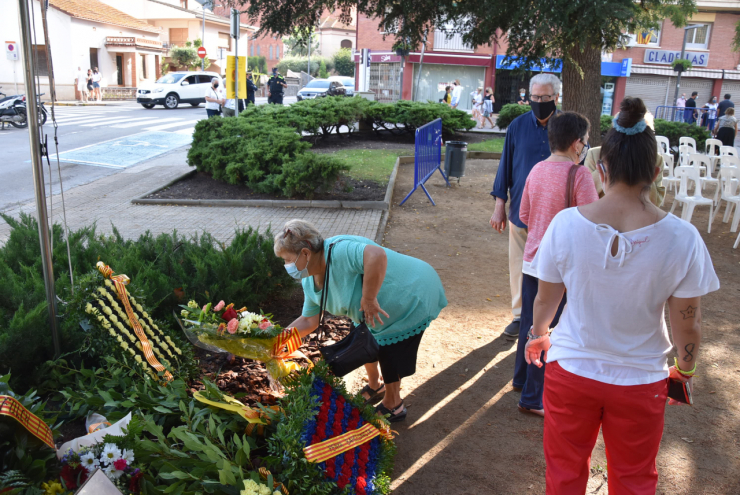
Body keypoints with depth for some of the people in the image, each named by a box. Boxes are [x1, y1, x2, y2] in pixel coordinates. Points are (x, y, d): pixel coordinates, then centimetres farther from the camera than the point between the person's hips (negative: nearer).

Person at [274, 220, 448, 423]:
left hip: (412, 295, -9)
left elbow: (377, 255, -54)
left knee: (389, 354, 3)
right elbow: (309, 321, 5)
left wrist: (369, 298, -46)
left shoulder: (338, 251, -36)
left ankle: (393, 406, 30)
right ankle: (375, 387, 49)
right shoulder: (310, 281, -4)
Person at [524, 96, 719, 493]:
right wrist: (685, 370, 11)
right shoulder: (682, 237, -19)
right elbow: (687, 324, -9)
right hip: (641, 382, 0)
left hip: (571, 370, 0)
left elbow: (545, 299, -5)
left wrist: (538, 335, 16)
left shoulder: (566, 224, -18)